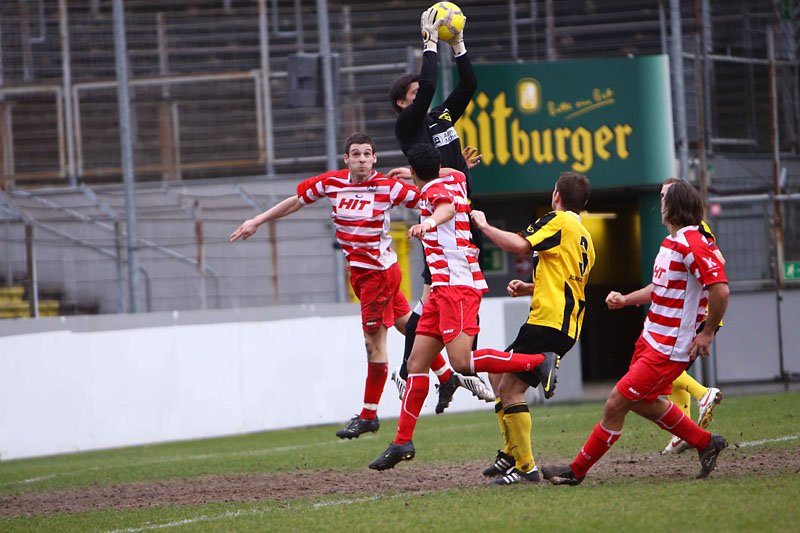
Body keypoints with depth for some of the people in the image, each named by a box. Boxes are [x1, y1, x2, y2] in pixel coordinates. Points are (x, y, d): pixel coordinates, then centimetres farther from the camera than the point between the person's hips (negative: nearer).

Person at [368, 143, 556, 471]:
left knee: (462, 362, -21)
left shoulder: (436, 189, -10)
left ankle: (539, 361, -12)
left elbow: (448, 208, -34)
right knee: (417, 362, 8)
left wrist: (430, 222, -56)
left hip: (458, 286, -10)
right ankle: (402, 442, 9)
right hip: (443, 289, 10)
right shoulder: (453, 179, 15)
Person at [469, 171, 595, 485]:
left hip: (548, 320, -10)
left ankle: (525, 467, -10)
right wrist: (528, 289, 20)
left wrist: (484, 226, -6)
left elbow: (520, 245, -18)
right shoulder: (585, 239, 22)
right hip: (567, 326, 10)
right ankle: (512, 451, 20)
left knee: (510, 388, -9)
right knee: (498, 376, 19)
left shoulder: (559, 221, -6)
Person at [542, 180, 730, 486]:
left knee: (616, 403, -7)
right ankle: (705, 443, 34)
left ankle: (577, 471, 4)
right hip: (651, 340, 10)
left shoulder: (692, 245, -21)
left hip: (669, 349, -10)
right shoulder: (671, 242, 11)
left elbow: (720, 289, -27)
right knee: (644, 403, 21)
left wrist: (707, 333, -20)